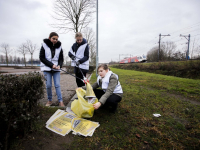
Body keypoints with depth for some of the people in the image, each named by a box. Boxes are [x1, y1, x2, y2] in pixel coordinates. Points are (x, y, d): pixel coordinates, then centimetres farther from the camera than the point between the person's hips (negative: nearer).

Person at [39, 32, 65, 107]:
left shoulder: (59, 47, 5)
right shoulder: (44, 46, -1)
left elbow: (61, 58, 7)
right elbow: (42, 58, -4)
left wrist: (59, 65, -13)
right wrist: (51, 65, -14)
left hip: (56, 69, 1)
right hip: (47, 68, -1)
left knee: (57, 85, -4)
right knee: (48, 85, 0)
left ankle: (60, 101, -1)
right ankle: (49, 100, 17)